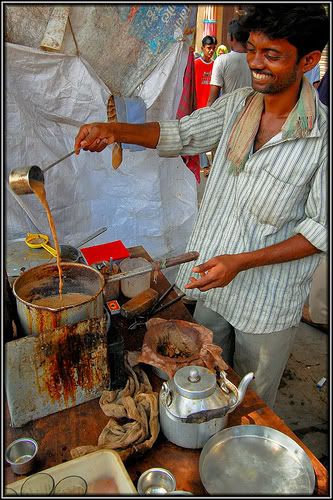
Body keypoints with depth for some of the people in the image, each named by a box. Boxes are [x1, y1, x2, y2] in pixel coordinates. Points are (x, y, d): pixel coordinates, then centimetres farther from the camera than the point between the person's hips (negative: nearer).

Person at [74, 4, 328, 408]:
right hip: (214, 282, 5)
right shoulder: (236, 105, -5)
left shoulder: (322, 136, -22)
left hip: (268, 300, -5)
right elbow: (180, 135, 3)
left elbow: (323, 228, -18)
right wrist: (115, 130, -14)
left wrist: (240, 262, -25)